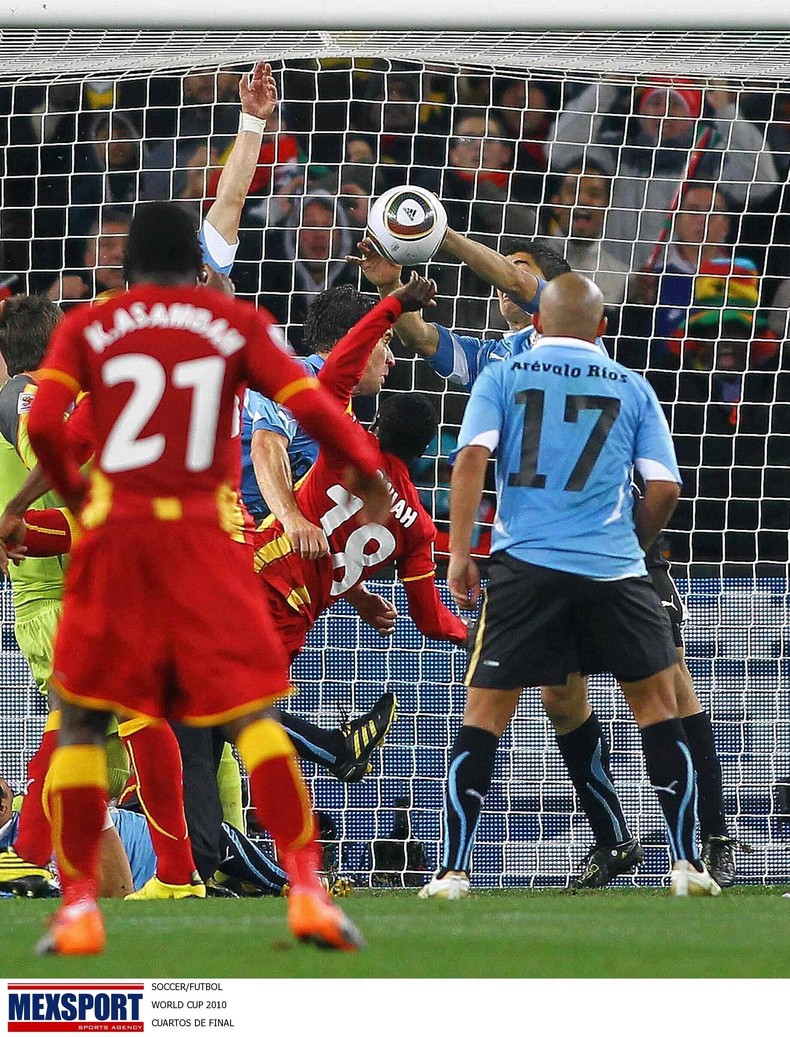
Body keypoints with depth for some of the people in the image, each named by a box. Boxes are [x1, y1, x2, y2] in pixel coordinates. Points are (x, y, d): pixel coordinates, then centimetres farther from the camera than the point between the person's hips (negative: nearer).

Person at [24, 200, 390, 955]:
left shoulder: (86, 328, 7)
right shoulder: (234, 324, 8)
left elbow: (42, 424, -6)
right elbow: (309, 405, -1)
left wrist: (72, 491, 11)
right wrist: (366, 467, 14)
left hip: (115, 532, 0)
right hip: (203, 538, 0)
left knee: (82, 720, 10)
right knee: (251, 715, 1)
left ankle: (77, 907, 4)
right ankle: (305, 887, -13)